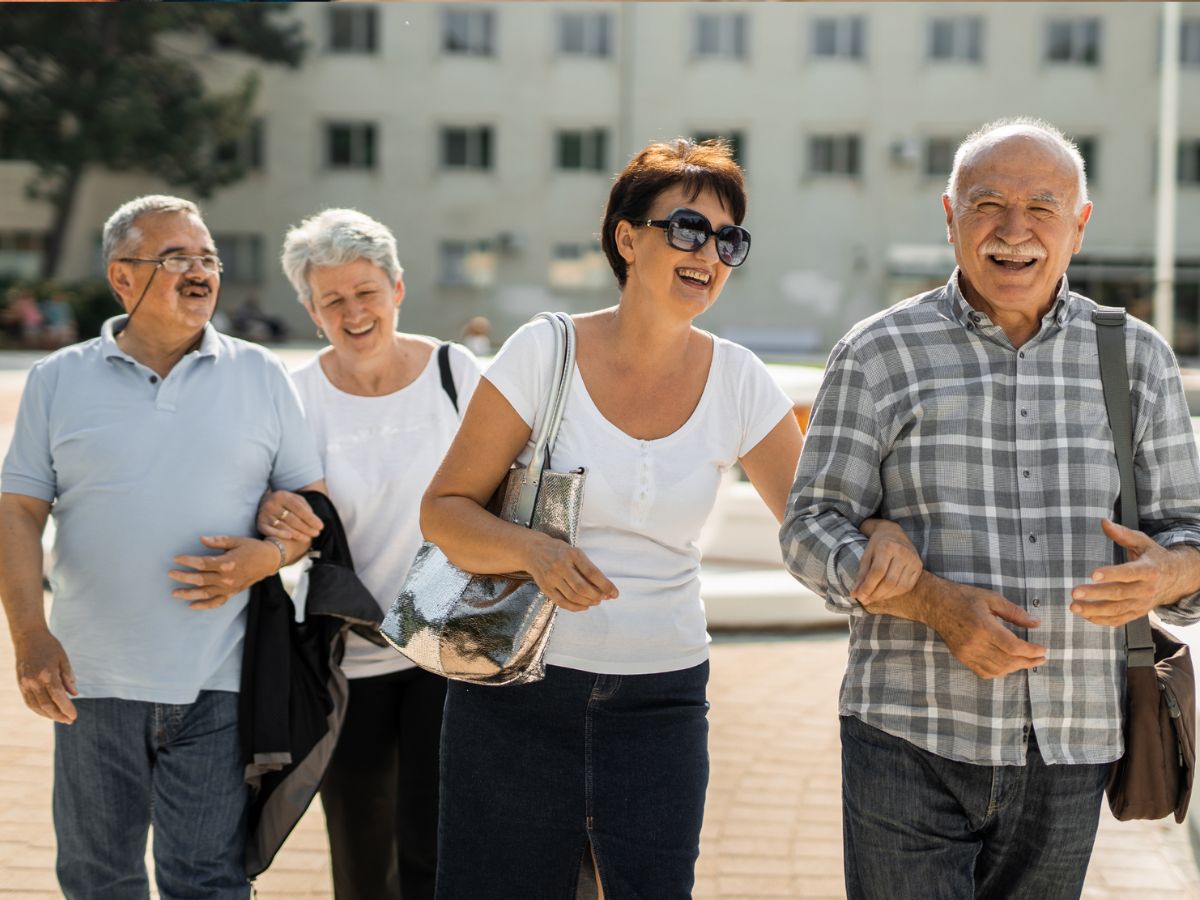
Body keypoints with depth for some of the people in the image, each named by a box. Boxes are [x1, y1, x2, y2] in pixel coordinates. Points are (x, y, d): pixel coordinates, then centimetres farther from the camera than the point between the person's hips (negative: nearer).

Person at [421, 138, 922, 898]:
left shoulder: (738, 383, 0)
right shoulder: (545, 352, -7)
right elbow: (444, 510, -4)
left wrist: (882, 535, -18)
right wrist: (532, 550, -23)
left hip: (661, 697, 2)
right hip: (519, 691, -2)